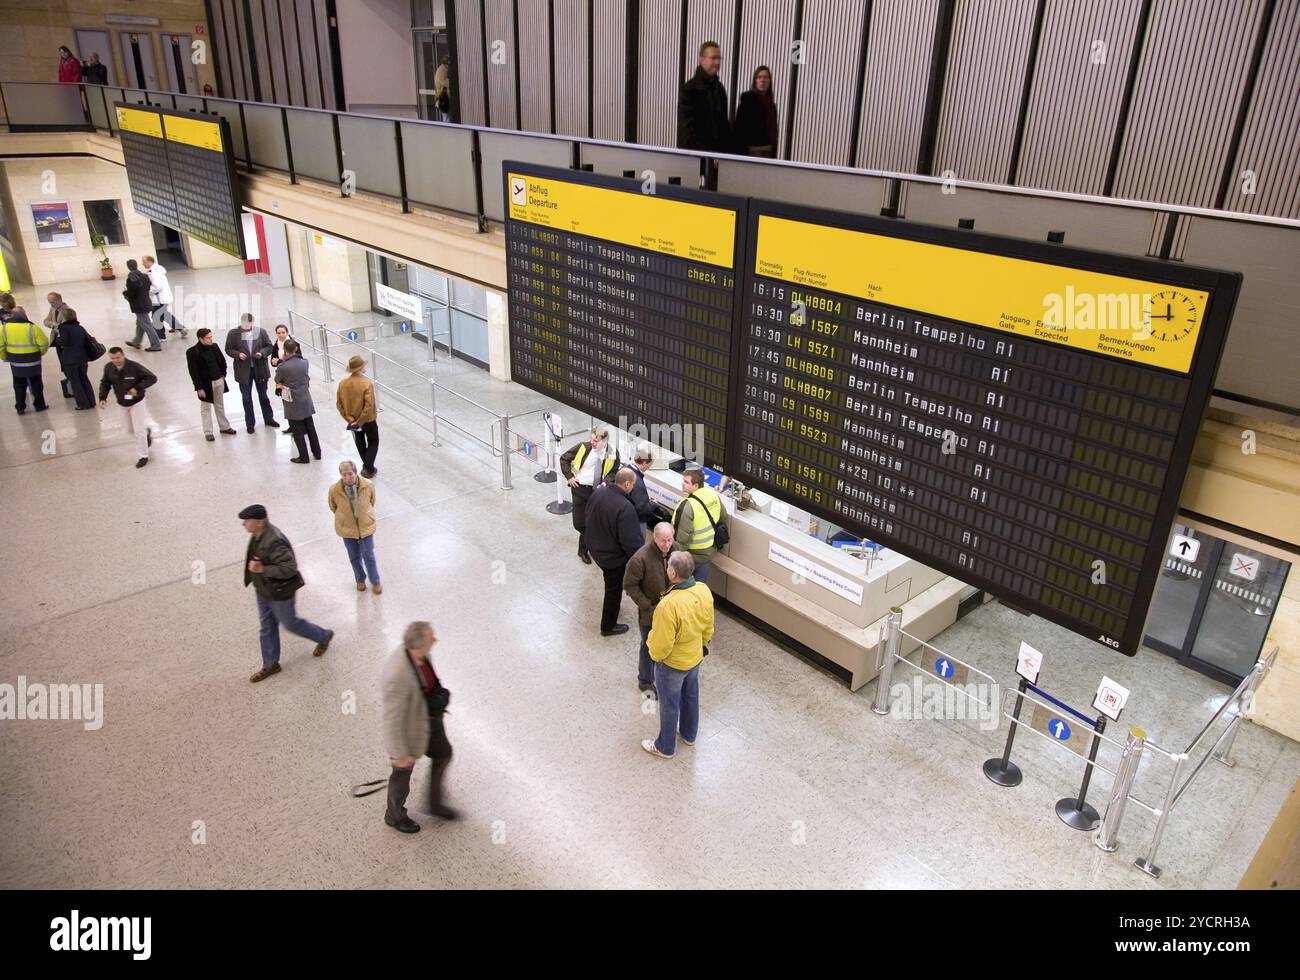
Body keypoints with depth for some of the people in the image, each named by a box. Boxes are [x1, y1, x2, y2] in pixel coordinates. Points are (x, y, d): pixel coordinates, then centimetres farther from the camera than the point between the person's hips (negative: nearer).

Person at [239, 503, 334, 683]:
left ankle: (324, 636, 38)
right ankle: (270, 664, 36)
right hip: (263, 590, 9)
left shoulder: (274, 542, -34)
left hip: (279, 593, -9)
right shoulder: (258, 535, -5)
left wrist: (262, 569, -34)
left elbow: (290, 568, -33)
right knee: (266, 628, 19)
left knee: (290, 623, 13)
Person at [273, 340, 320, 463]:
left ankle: (304, 457, 13)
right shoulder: (305, 362, -6)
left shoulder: (283, 367, -19)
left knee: (297, 431, 7)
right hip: (306, 400, 4)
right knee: (310, 427, 17)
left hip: (293, 403, -4)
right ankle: (317, 452, 24)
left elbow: (277, 380, -1)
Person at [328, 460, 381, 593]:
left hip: (365, 526, -1)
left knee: (368, 556, 12)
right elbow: (333, 507, -2)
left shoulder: (368, 485, -23)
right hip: (347, 527, 1)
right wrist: (343, 517, 10)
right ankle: (360, 579, 45)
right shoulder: (334, 490, -24)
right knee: (354, 557, 20)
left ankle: (375, 582, 34)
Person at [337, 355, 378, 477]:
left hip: (353, 420, 5)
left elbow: (339, 404, -6)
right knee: (373, 443, 15)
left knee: (360, 442, 24)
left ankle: (366, 465, 40)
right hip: (368, 420, -5)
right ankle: (368, 469, 10)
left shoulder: (343, 383, -11)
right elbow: (369, 406, -29)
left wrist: (349, 419, -3)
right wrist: (359, 422, -19)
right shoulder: (367, 384, -25)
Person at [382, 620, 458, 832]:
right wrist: (399, 754, -18)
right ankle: (395, 815, 54)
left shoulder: (412, 650, -20)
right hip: (409, 726, -7)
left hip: (427, 716, 7)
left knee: (443, 755, 26)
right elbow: (392, 719, -30)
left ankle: (435, 804, 52)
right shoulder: (398, 677, -44)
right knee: (403, 772, 22)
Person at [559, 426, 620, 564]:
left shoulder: (613, 453, -7)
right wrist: (569, 477, -2)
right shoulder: (583, 447, -10)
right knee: (579, 523, 2)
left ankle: (583, 549, 25)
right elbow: (564, 459, 3)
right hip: (579, 489, 0)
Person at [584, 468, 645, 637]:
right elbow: (630, 541, -29)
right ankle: (608, 626, 33)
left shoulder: (598, 493, -10)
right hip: (614, 556, -8)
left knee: (611, 582, 30)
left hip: (595, 549, 8)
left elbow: (589, 517, 7)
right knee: (614, 589, 14)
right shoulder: (625, 508, -34)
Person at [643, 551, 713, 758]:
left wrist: (654, 655, -5)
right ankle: (689, 734, 53)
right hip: (695, 657, 6)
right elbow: (708, 626, -1)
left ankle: (665, 747, 40)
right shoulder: (704, 590, -18)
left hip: (673, 663, -6)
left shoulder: (669, 605, -40)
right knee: (691, 696, 29)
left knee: (669, 705, 17)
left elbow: (662, 644, -27)